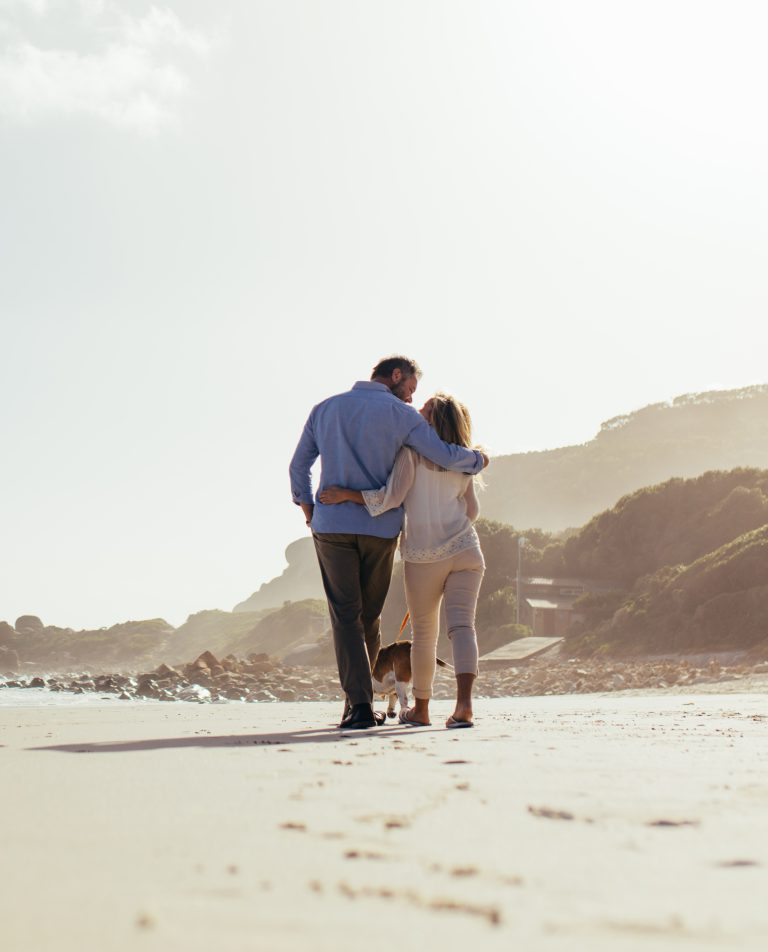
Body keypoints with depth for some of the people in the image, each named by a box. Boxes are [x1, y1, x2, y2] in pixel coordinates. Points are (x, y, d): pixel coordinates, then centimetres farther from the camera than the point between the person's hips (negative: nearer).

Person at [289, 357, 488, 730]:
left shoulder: (324, 409, 11)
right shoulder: (400, 414, -1)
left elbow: (298, 466, 14)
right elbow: (446, 457, -8)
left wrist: (309, 512, 22)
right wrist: (478, 459, 11)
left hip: (331, 527, 2)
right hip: (380, 529, -1)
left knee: (346, 615, 0)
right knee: (369, 616, 13)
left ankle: (359, 704, -11)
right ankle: (359, 696, 19)